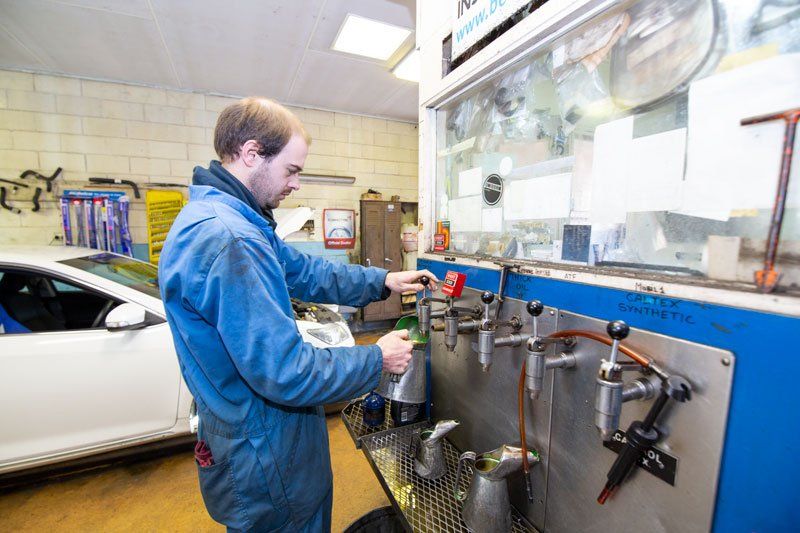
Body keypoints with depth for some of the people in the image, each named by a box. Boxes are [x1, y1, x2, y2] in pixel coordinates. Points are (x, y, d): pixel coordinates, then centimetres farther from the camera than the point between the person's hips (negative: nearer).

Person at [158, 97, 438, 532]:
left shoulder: (233, 219, 3)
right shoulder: (226, 239, -32)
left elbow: (305, 273, 6)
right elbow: (285, 373, -32)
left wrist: (384, 282, 1)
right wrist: (378, 359, -18)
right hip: (266, 458, -9)